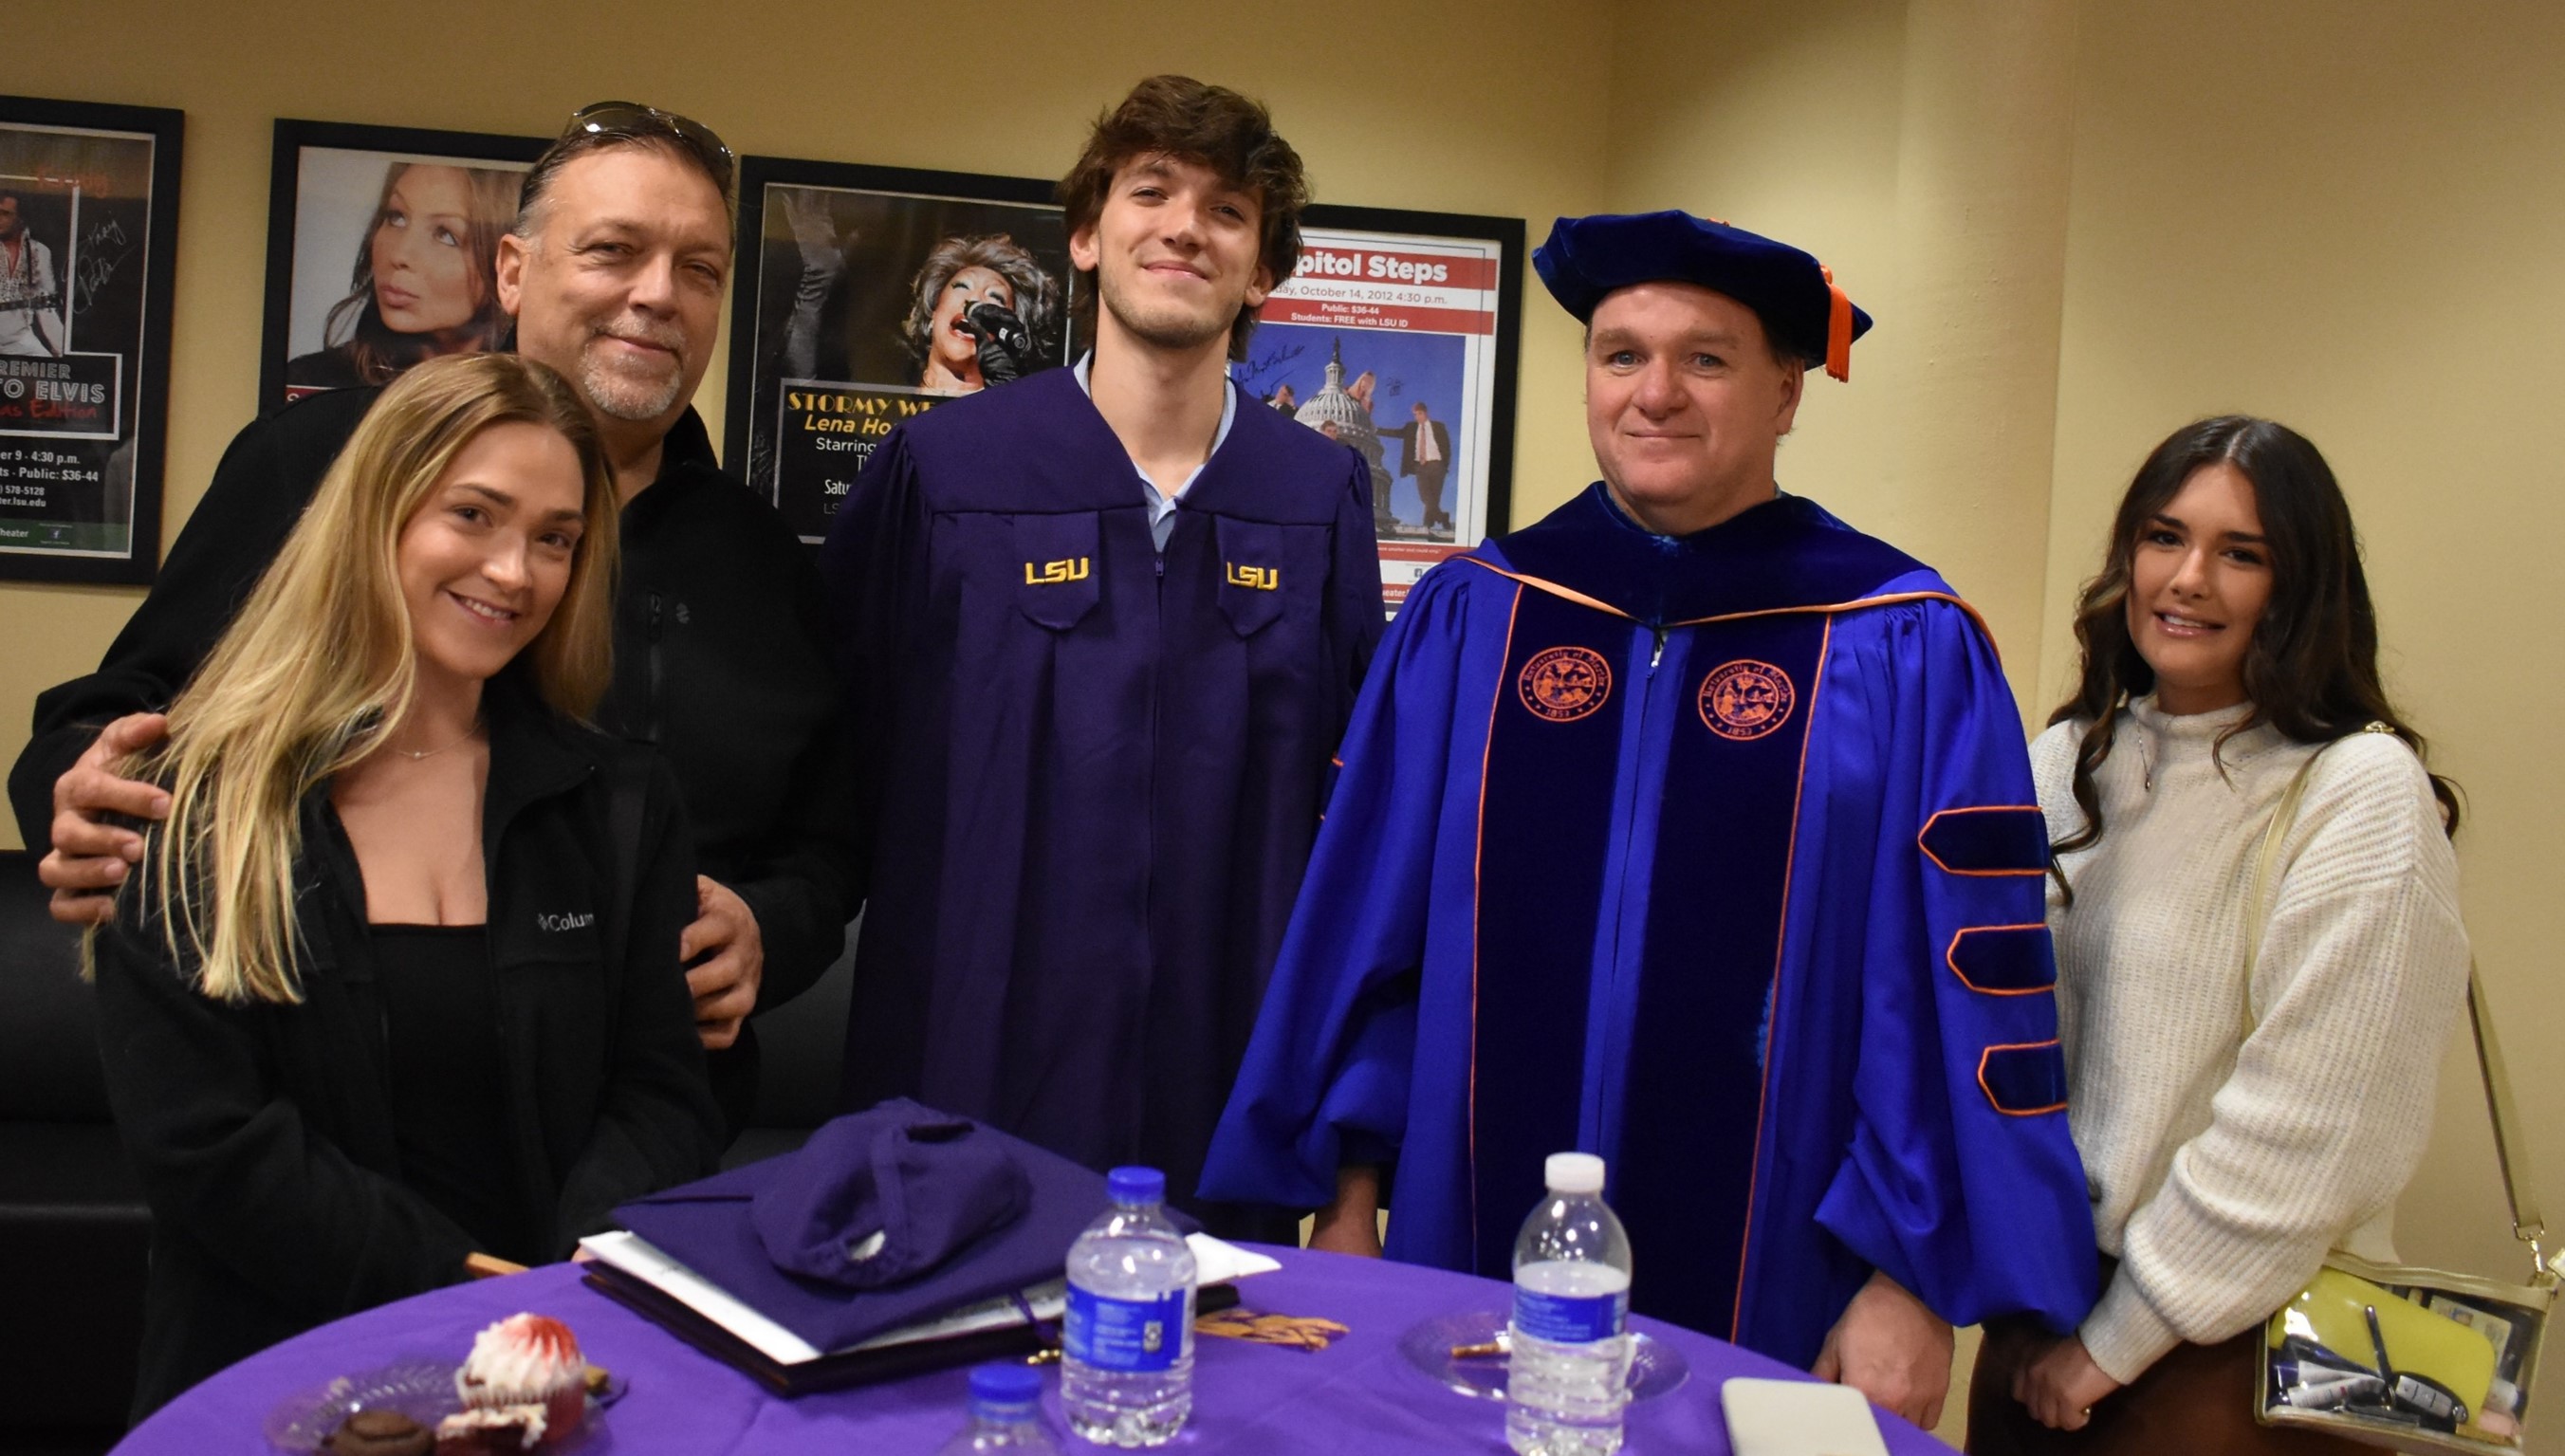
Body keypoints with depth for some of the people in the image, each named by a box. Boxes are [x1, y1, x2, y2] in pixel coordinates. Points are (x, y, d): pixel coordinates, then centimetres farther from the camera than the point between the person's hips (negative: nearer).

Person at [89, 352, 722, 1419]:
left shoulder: (618, 804, 9)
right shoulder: (195, 808, 2)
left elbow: (661, 1100, 6)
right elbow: (201, 1145, -5)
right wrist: (474, 1303, -12)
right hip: (273, 1371, -1)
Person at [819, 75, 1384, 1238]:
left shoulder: (1323, 498, 4)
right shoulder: (941, 467, -3)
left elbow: (1360, 782, 11)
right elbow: (833, 745, 3)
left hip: (1226, 1087, 2)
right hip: (970, 1070, -2)